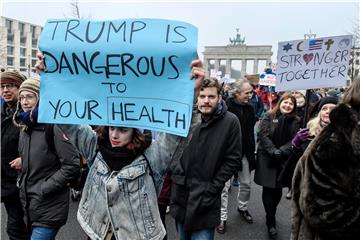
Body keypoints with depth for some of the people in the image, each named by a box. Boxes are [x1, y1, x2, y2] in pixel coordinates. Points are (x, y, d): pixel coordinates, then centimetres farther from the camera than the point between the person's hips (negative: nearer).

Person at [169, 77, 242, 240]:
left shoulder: (230, 122, -8)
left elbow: (232, 160, -7)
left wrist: (212, 187, -11)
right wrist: (176, 168, -4)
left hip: (205, 200, -4)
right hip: (180, 195, 4)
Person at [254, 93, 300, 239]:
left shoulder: (295, 121, 5)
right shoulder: (269, 117, -2)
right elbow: (264, 135, -10)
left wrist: (282, 151, -20)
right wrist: (273, 151, -22)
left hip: (284, 160, 2)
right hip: (267, 157, -2)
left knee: (278, 189, 10)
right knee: (268, 189, -1)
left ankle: (271, 215, 32)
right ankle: (271, 223, 8)